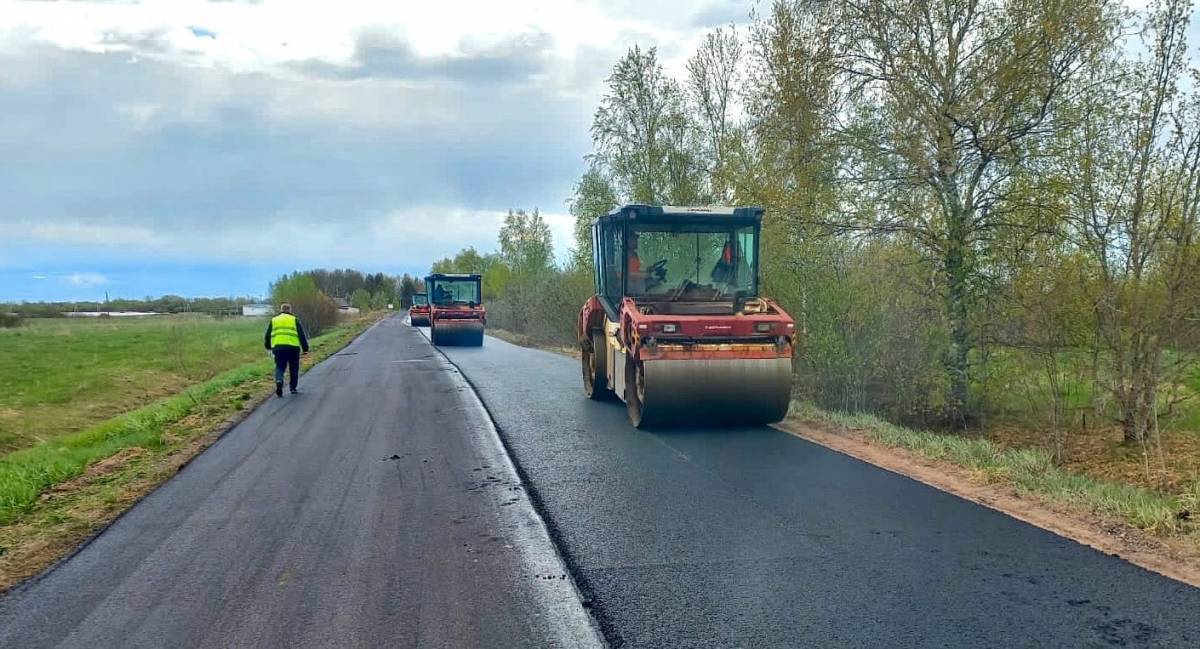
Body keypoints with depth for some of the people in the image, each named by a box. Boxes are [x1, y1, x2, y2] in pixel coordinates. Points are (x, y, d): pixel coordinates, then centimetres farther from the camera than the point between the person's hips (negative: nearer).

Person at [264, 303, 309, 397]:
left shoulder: (273, 320, 16)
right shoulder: (294, 320, 9)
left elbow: (267, 336, 19)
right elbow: (302, 335, 5)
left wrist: (268, 346, 35)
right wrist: (305, 348, 9)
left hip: (278, 348, 1)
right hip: (293, 348, -1)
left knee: (279, 367, 6)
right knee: (293, 369, 13)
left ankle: (279, 381, -22)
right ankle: (293, 387, 17)